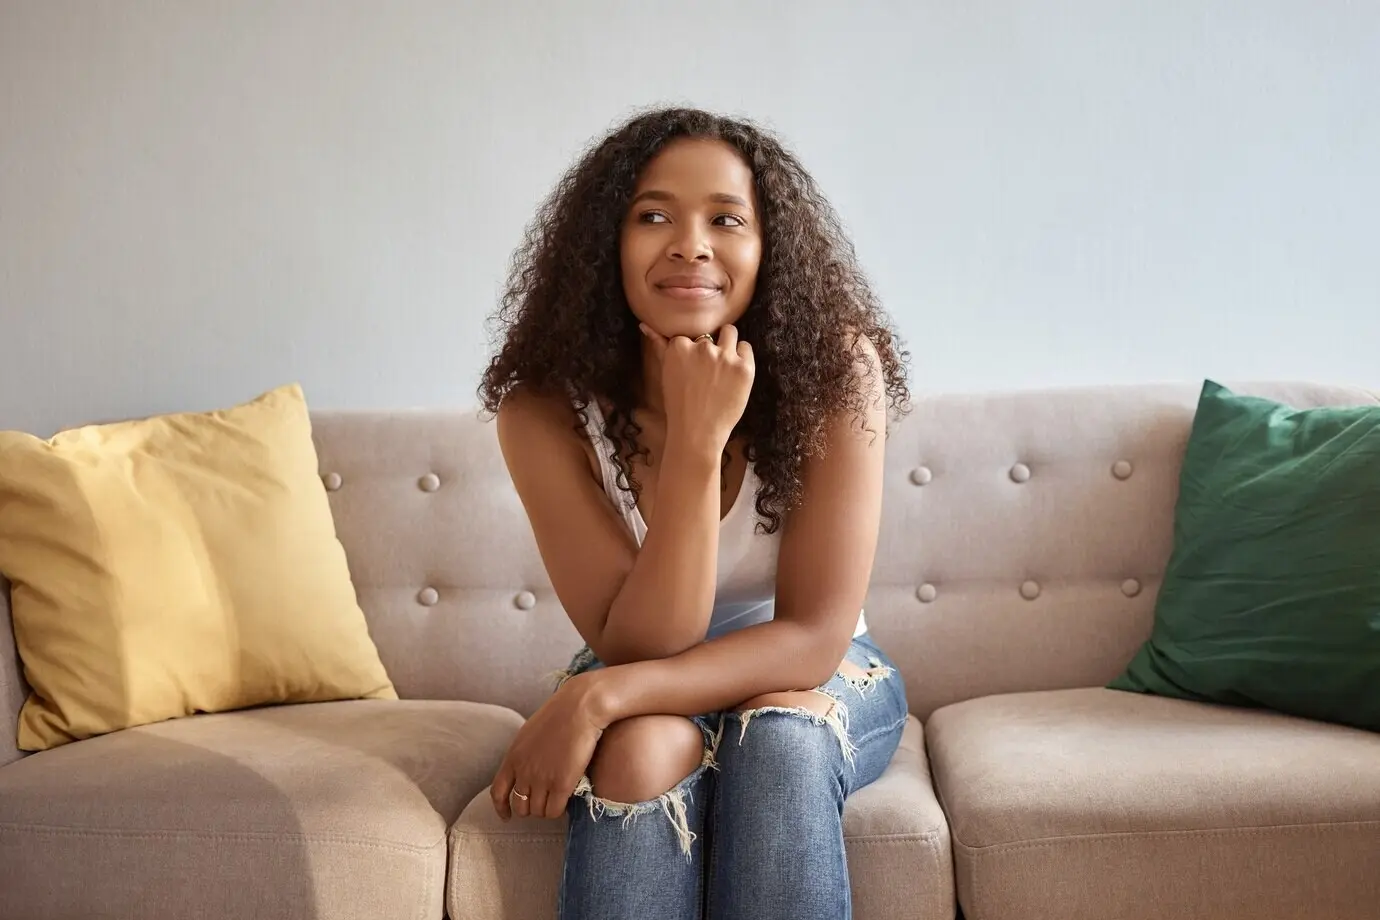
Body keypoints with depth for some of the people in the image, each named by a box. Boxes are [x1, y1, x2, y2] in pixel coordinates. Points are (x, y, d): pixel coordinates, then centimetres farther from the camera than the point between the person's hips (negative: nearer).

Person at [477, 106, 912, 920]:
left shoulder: (834, 369, -24)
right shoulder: (546, 409, -21)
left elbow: (815, 639, -25)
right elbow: (637, 646, -24)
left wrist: (598, 697, -36)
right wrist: (697, 442, -36)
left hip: (818, 678, 0)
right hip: (648, 686, 0)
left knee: (777, 735, -32)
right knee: (641, 750, -31)